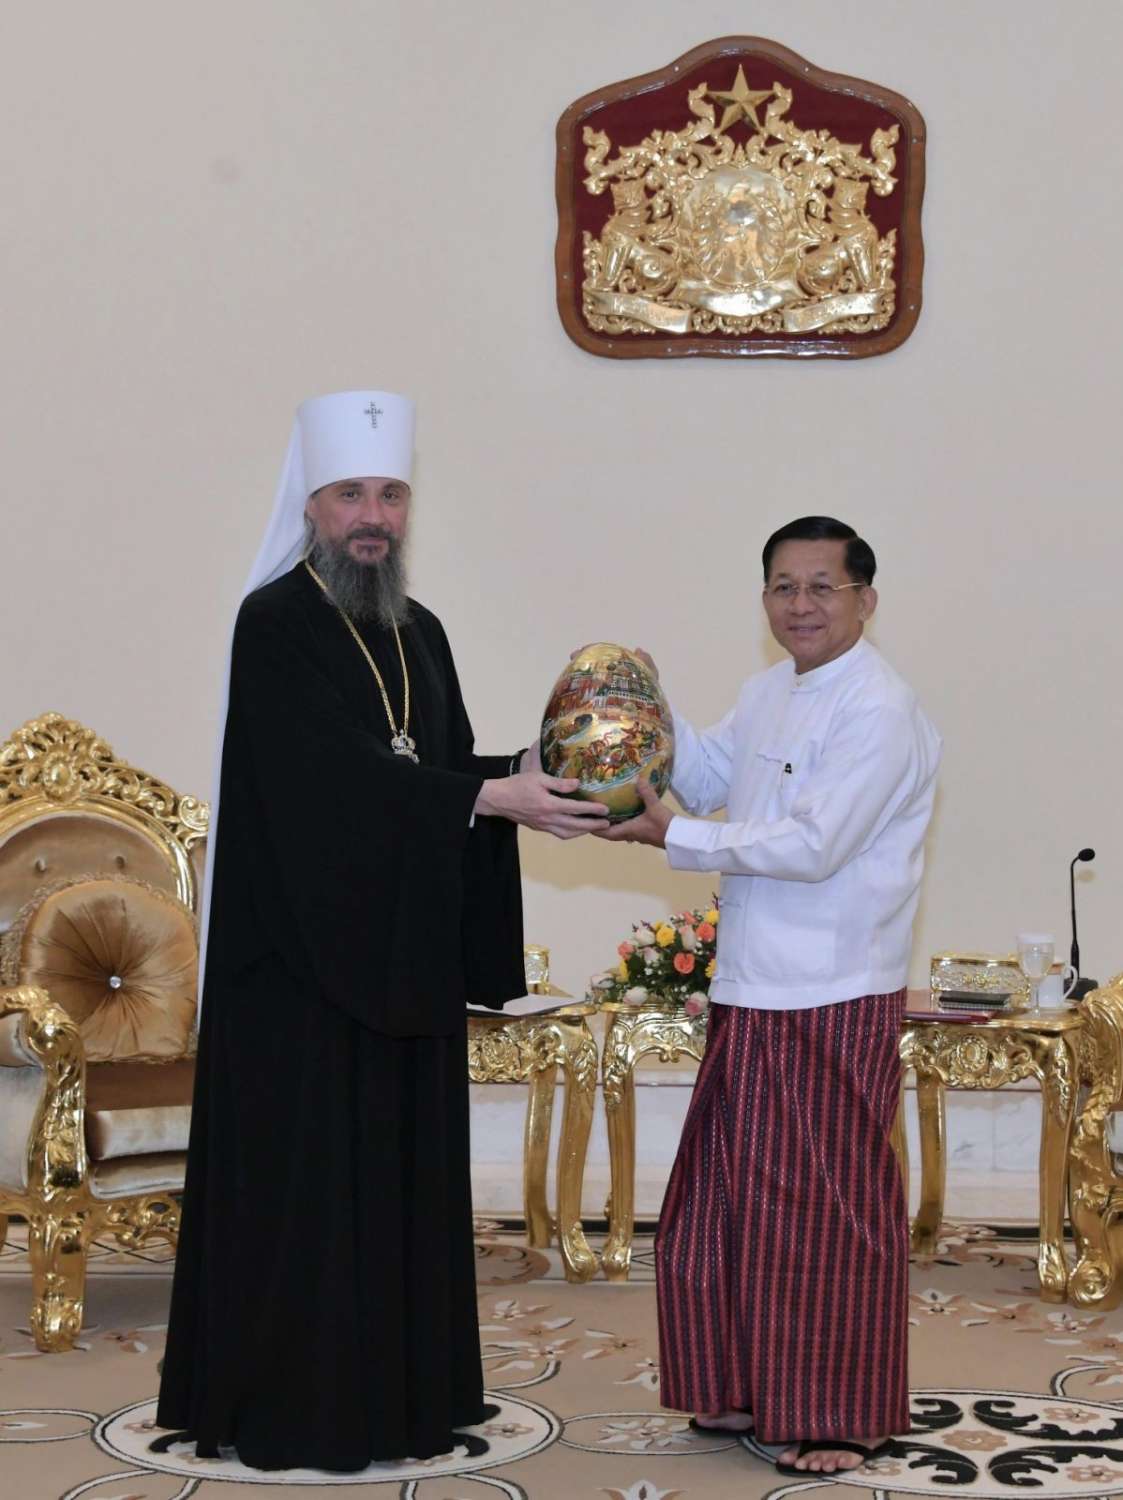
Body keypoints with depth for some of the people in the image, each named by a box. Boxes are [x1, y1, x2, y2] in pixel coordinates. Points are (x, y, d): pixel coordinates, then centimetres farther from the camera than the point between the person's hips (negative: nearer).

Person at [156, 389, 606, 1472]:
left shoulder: (419, 633, 13)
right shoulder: (275, 625, -10)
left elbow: (442, 771, 11)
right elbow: (337, 773, -20)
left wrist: (529, 773, -8)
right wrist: (492, 797, -23)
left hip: (405, 950, 7)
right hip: (302, 951, -7)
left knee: (405, 1170, 10)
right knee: (306, 1177, -2)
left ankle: (402, 1389, 19)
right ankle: (293, 1409, 8)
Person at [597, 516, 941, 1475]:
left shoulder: (878, 712, -15)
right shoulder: (767, 695, 13)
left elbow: (813, 847, -21)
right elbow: (706, 780, 25)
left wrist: (674, 839, -15)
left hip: (834, 1001, -8)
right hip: (752, 994, 9)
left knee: (828, 1214, 0)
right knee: (731, 1198, 13)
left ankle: (844, 1419, 13)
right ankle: (752, 1392, 27)